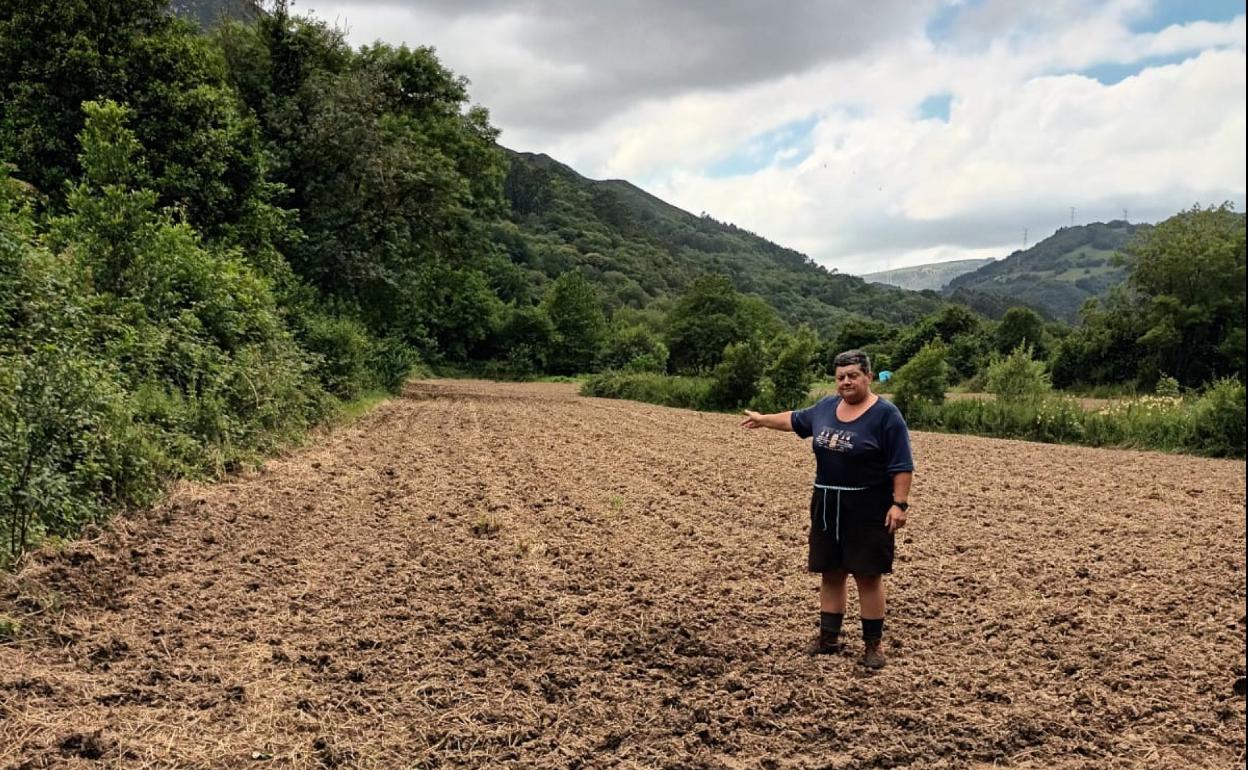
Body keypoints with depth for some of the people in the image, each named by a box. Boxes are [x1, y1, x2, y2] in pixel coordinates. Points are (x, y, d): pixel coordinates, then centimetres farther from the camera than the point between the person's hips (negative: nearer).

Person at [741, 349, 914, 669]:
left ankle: (873, 643, 11)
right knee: (831, 573, 10)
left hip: (867, 508, -6)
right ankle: (829, 637, 21)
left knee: (867, 575, 0)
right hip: (827, 506, 6)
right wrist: (762, 419, 35)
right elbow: (796, 419, 26)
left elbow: (902, 465, -13)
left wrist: (900, 503, -19)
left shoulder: (885, 414, -11)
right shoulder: (827, 407, 8)